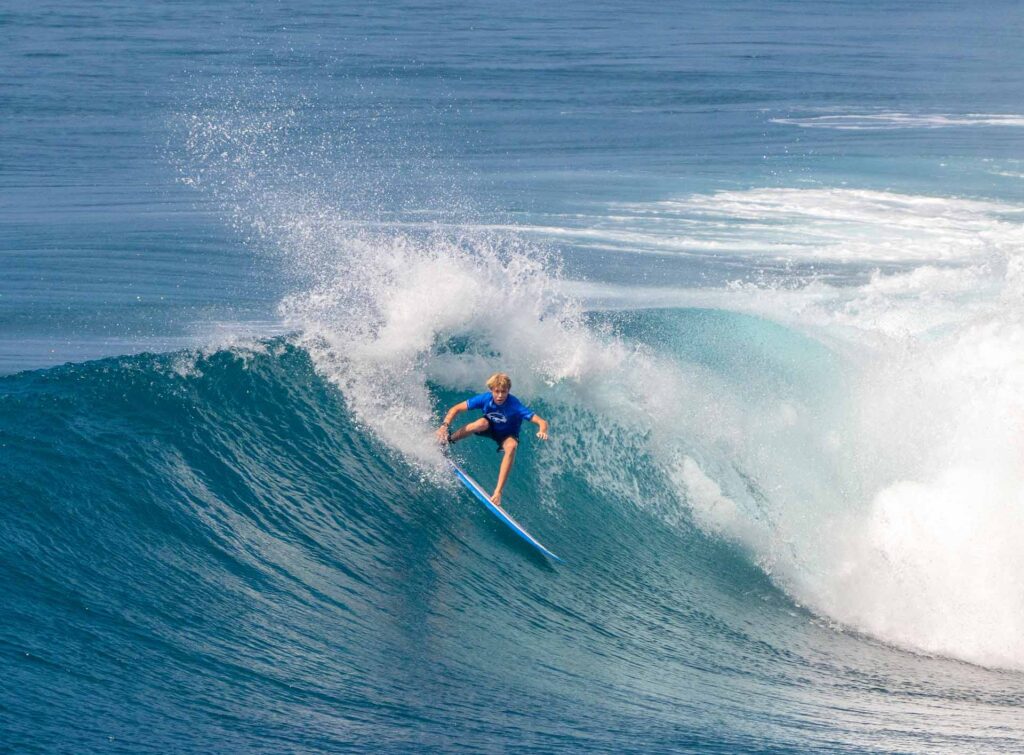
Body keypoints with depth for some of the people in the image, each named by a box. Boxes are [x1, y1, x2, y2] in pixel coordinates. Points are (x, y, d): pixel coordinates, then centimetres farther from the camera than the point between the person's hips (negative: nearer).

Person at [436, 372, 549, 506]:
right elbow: (456, 409, -20)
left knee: (511, 446, -37)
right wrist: (445, 426, -36)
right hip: (489, 429, 1)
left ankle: (498, 491, -40)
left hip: (507, 435, -1)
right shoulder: (485, 399, -26)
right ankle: (447, 440, -14)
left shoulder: (515, 406, -33)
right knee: (482, 423, -35)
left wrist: (543, 430, -61)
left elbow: (542, 422, -38)